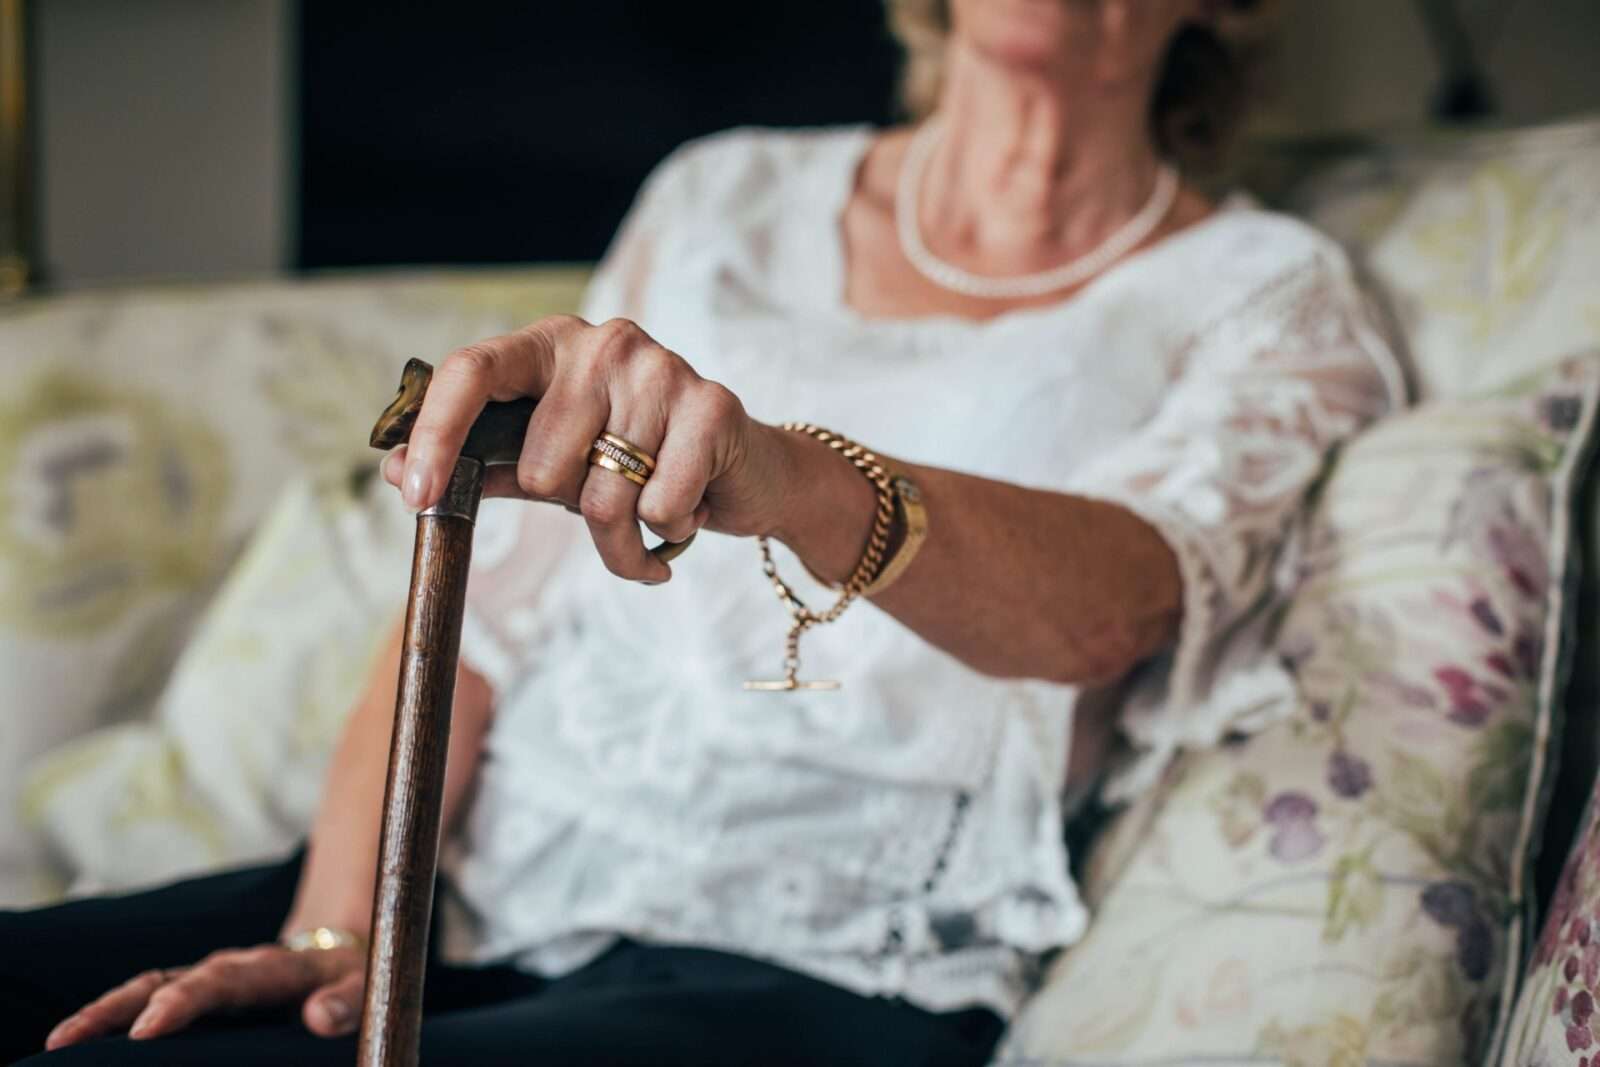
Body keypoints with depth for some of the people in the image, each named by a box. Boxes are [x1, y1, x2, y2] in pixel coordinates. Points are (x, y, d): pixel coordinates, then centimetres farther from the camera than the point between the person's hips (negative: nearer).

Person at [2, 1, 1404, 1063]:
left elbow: (1107, 603, -20)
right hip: (478, 888, 5)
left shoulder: (1259, 294, 4)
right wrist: (331, 935, -4)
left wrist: (788, 479, -40)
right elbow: (481, 616, 12)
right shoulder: (727, 197, 17)